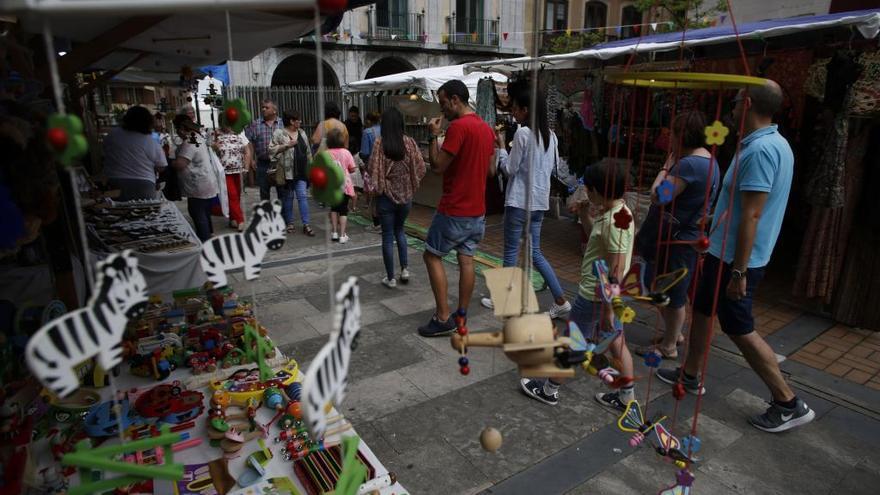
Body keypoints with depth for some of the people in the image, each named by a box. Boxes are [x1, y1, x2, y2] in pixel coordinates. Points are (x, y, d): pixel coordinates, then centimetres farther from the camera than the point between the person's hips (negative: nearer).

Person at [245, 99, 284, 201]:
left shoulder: (282, 123, 2)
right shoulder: (255, 124, 5)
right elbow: (249, 142, 2)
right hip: (263, 163, 2)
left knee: (282, 191, 6)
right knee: (264, 192, 10)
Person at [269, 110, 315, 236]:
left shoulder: (302, 133, 12)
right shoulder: (279, 133, -6)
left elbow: (308, 151, 16)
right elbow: (271, 149, -10)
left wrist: (310, 165, 14)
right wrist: (286, 145, -17)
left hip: (301, 172, 4)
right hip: (287, 171, -3)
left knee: (302, 196, -2)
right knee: (288, 197, 8)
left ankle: (306, 225, -3)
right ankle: (289, 223, 21)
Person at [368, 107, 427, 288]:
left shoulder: (380, 144, -13)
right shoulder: (410, 142, -6)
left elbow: (373, 170, -13)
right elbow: (420, 168, -4)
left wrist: (376, 187, 5)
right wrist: (411, 184, 10)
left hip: (386, 196, -3)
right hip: (406, 195, 3)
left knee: (388, 236, 8)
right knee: (399, 230, 24)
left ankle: (390, 278, 13)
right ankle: (405, 269, 15)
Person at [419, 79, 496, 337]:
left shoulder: (458, 126, -17)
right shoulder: (487, 128, 10)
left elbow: (437, 166, -17)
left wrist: (434, 135, -8)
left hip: (454, 210, -8)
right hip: (477, 210, 8)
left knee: (432, 256, 4)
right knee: (466, 260, 11)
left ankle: (443, 318, 4)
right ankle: (461, 316, 18)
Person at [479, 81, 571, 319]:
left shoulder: (523, 132, -13)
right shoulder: (551, 135, 10)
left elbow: (510, 169, -10)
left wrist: (501, 146, 3)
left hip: (519, 201, -7)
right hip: (540, 200, 8)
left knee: (511, 252, 6)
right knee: (535, 252, 14)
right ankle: (560, 300, 11)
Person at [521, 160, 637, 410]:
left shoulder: (613, 222, -26)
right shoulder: (619, 212, 4)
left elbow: (617, 271, -27)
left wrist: (608, 309, -23)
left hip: (595, 296, -9)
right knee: (615, 342, 18)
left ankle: (549, 390, 24)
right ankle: (627, 396, 30)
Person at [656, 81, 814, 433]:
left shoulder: (759, 149, -23)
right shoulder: (773, 143, 10)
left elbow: (751, 215, -26)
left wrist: (739, 271, -23)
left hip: (734, 257, -10)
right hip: (725, 251, 10)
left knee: (740, 329, 0)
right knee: (702, 310, 19)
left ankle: (789, 404, 14)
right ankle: (690, 376, 33)